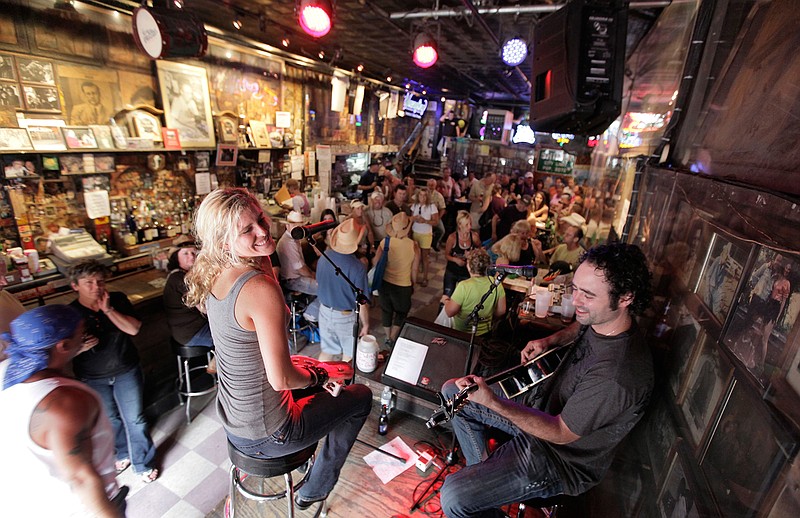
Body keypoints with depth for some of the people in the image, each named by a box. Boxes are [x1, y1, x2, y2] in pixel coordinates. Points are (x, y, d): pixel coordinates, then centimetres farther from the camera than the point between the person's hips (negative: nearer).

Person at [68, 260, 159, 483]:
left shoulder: (118, 300, -9)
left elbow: (134, 329, -18)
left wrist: (108, 310, -24)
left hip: (126, 372, -1)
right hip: (92, 379, 1)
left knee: (135, 419, 6)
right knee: (110, 420, 20)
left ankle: (144, 463, 25)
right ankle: (122, 454, 46)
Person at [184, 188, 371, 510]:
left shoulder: (213, 276, -6)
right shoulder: (260, 287, -34)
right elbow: (281, 379, -28)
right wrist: (321, 374, -12)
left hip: (231, 419, 8)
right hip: (265, 434, -8)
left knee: (318, 381, 31)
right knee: (362, 396, 14)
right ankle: (315, 490, 30)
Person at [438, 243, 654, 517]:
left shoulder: (618, 377, -36)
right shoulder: (600, 319, -11)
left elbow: (561, 433, -26)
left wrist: (494, 403, -37)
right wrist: (551, 340, -2)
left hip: (560, 456, -8)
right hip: (542, 405, 8)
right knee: (452, 392, 13)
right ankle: (481, 469, 25)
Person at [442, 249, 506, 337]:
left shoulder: (464, 286, -27)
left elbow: (450, 312, -20)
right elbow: (501, 311, -1)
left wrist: (446, 301, 0)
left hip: (463, 334, -5)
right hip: (486, 332, 6)